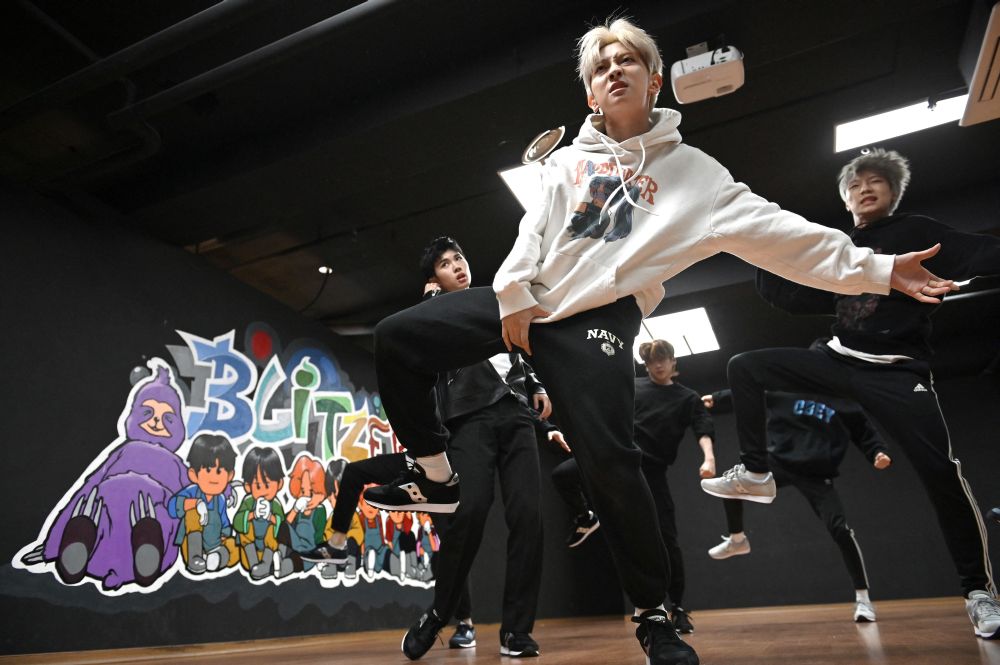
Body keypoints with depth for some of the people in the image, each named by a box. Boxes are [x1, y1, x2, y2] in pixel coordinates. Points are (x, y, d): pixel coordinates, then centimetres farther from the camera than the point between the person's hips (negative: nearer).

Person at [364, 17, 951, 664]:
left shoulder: (691, 170, 8)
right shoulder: (570, 157, 16)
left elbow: (774, 231, 1)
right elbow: (534, 228, 5)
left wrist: (875, 268, -6)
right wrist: (514, 294, -9)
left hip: (595, 320, -3)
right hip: (519, 299, 4)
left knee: (610, 462, -15)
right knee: (397, 339, -5)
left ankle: (655, 613, 10)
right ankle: (437, 475, 11)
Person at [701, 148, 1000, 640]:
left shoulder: (920, 233, 2)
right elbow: (793, 299, 14)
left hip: (896, 372, -5)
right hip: (839, 360, 5)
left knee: (943, 473, -12)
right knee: (744, 367, -4)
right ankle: (755, 474, -1)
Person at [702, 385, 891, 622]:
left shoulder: (845, 403, 3)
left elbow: (865, 432, 8)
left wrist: (879, 453, -11)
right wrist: (717, 398, 18)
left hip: (817, 475, -1)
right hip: (778, 461, 2)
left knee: (840, 531, -10)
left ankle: (862, 598, 9)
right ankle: (736, 540, 13)